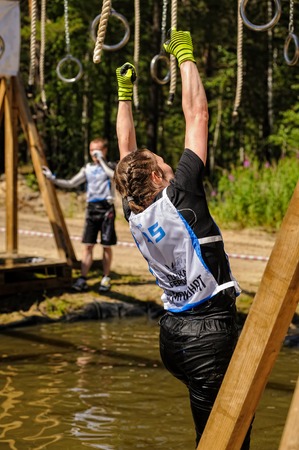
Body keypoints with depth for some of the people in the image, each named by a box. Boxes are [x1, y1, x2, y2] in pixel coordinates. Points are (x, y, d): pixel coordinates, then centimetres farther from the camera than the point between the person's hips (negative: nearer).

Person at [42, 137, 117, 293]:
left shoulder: (109, 166, 0)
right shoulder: (87, 169, 12)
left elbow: (114, 175, -24)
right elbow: (71, 184, 12)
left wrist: (102, 160, -18)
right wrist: (53, 178, 2)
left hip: (106, 209, -4)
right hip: (91, 208, 4)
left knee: (107, 245, 2)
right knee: (88, 245, -1)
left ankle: (106, 278, 13)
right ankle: (82, 279, -3)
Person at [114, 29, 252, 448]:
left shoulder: (134, 213, 5)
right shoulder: (177, 198, -12)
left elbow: (127, 149, 21)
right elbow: (197, 115, -7)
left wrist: (124, 93, 28)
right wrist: (185, 56, 2)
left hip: (172, 331, 9)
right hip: (209, 332, -8)